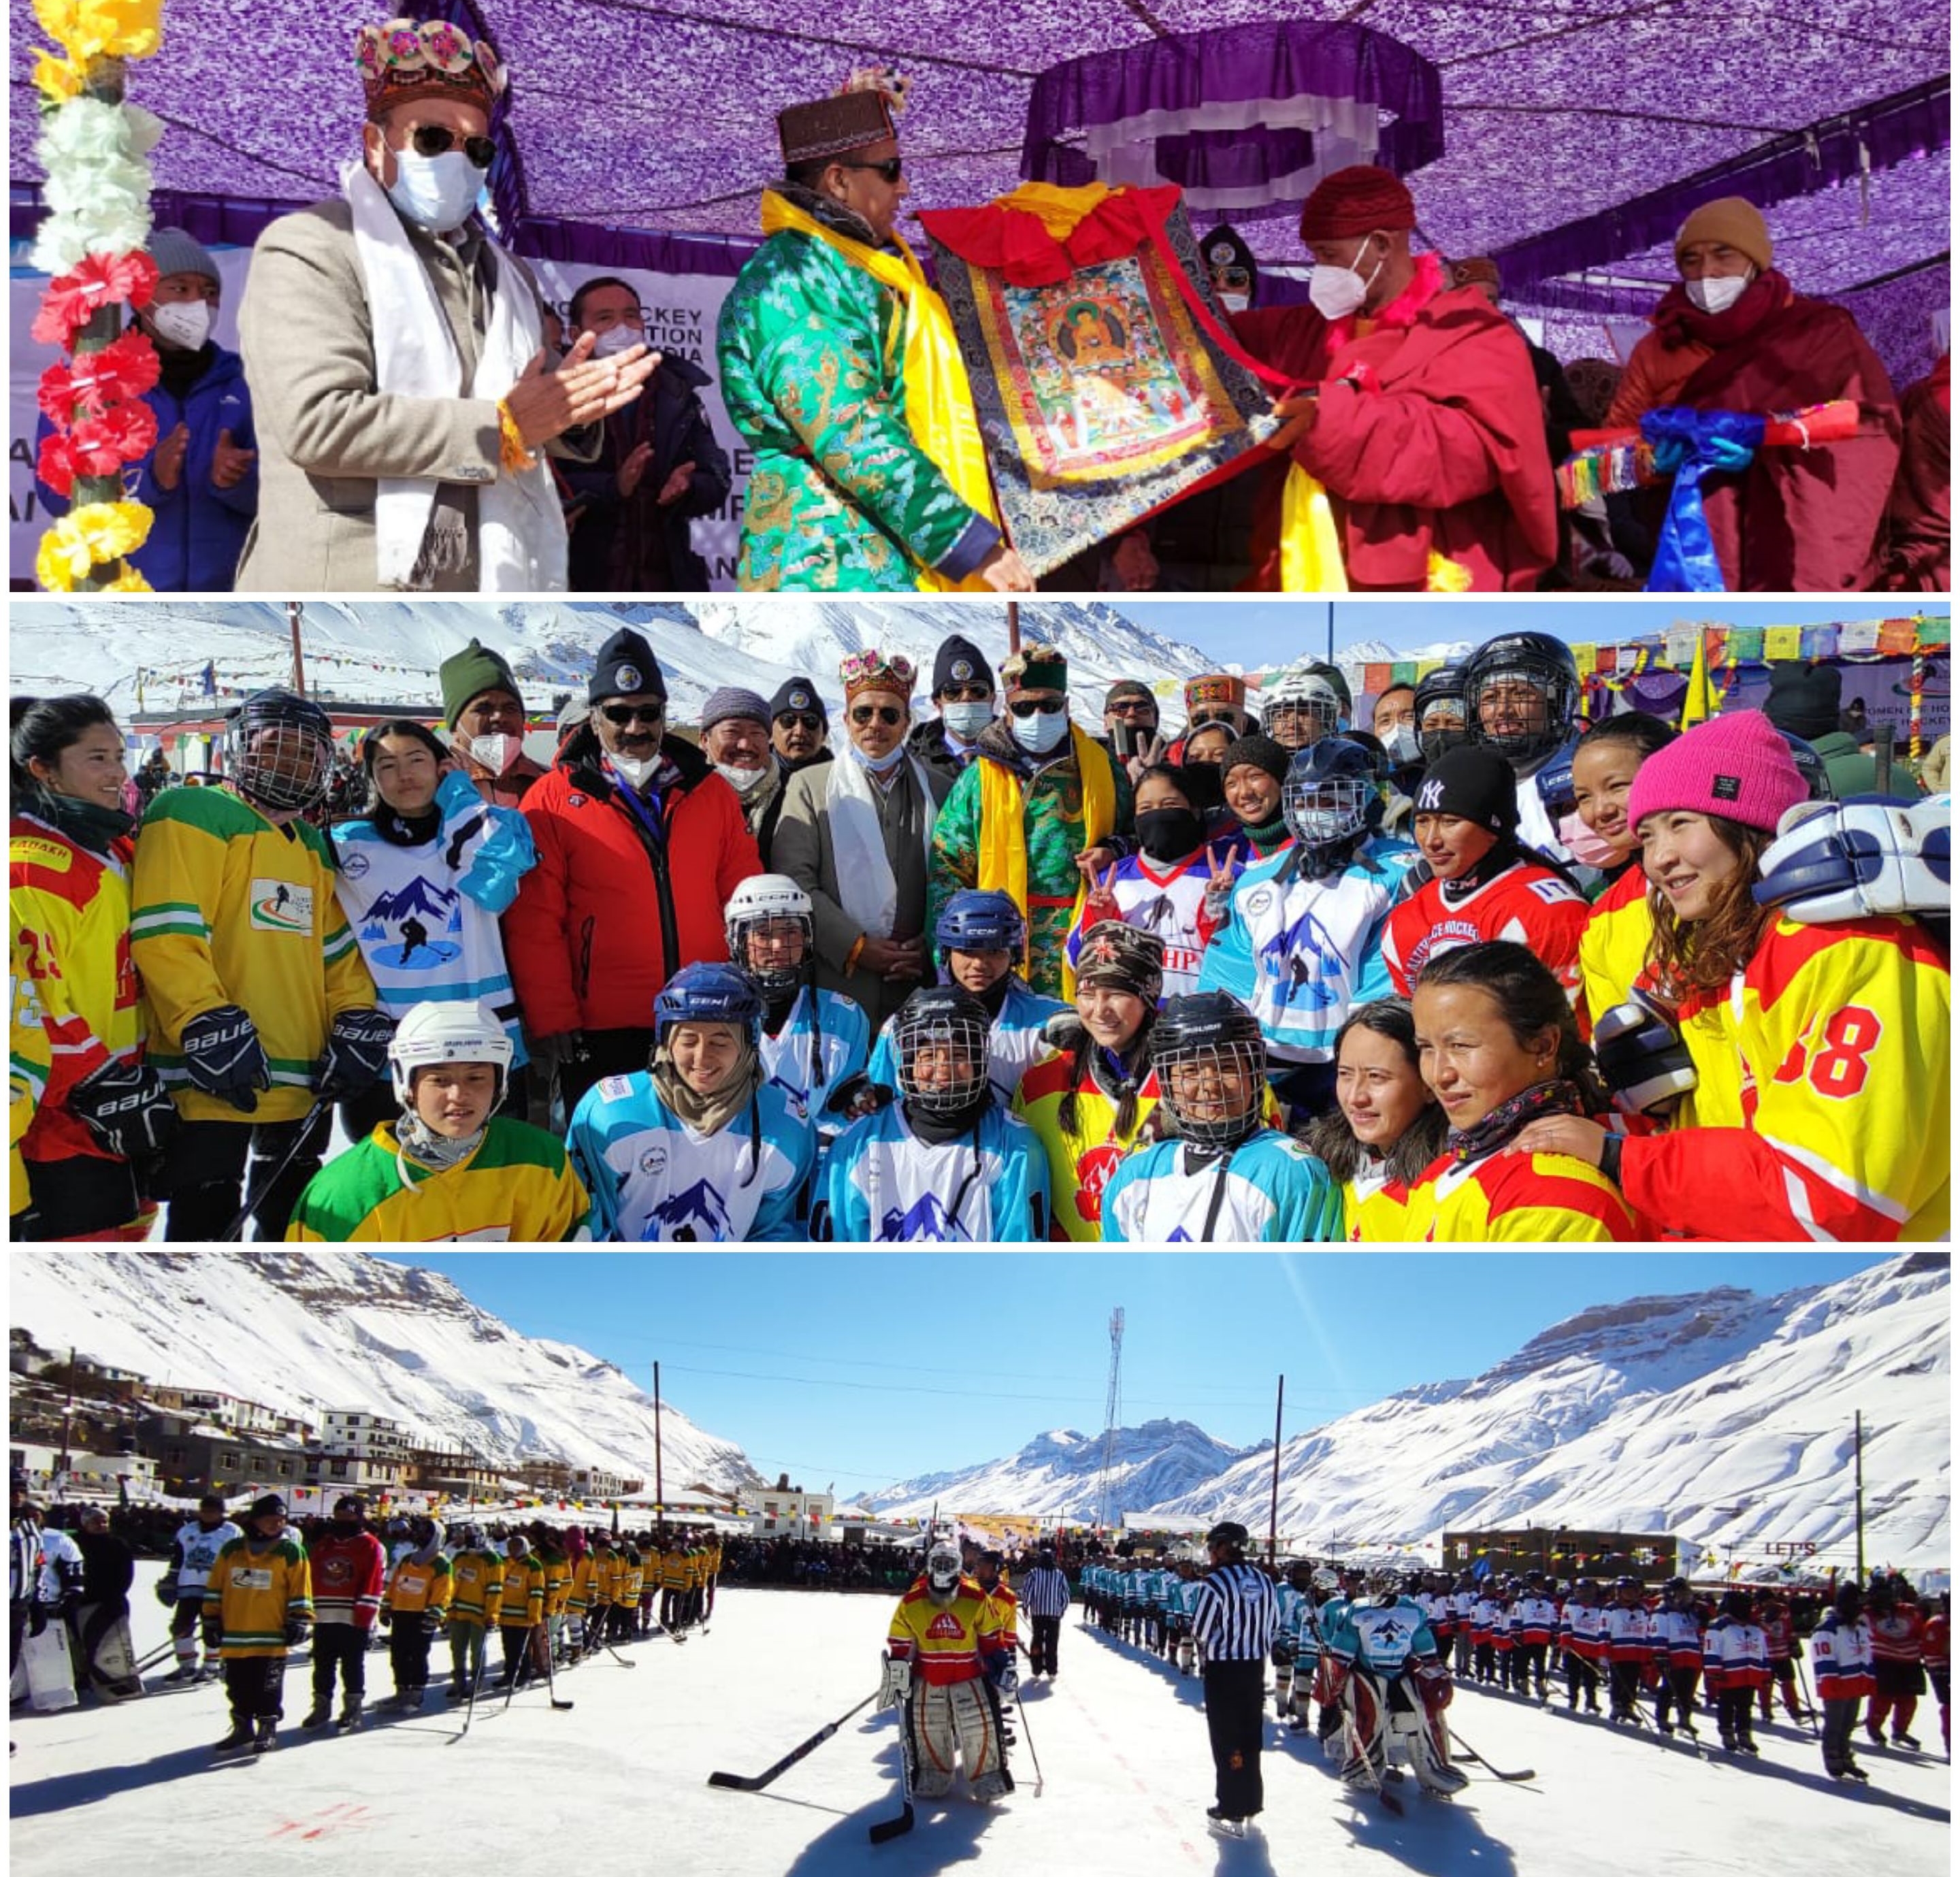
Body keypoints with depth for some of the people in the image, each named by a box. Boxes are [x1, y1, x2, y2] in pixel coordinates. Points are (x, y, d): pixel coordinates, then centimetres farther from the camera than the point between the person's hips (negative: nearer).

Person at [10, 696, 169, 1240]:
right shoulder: (34, 864, -15)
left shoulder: (111, 849, 15)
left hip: (116, 1128, 10)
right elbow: (25, 1000, -22)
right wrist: (106, 1087, -21)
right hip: (61, 1133, -10)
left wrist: (140, 1085, 21)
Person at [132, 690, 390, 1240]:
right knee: (206, 1225, -5)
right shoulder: (193, 814, -5)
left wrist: (357, 1023, 4)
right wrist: (209, 1028, -23)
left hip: (303, 1081, 8)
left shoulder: (317, 847, 21)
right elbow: (165, 933, -16)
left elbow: (339, 948, 21)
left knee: (291, 1227, 18)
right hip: (214, 1079, -8)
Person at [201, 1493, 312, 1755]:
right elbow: (215, 1589, 12)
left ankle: (267, 1729, 15)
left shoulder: (291, 1551, -2)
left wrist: (299, 1622, -7)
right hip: (234, 1636, 4)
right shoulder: (232, 1550, 6)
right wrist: (212, 1621, 9)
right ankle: (243, 1728, 28)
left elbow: (300, 1592, -1)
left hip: (272, 1638, -4)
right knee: (238, 1687, 13)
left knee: (267, 1689, 2)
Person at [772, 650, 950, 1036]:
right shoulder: (809, 785, 9)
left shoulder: (939, 791, 15)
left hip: (917, 988, 2)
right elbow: (795, 883, -1)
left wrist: (931, 947, -6)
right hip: (834, 985, -2)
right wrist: (856, 947, -9)